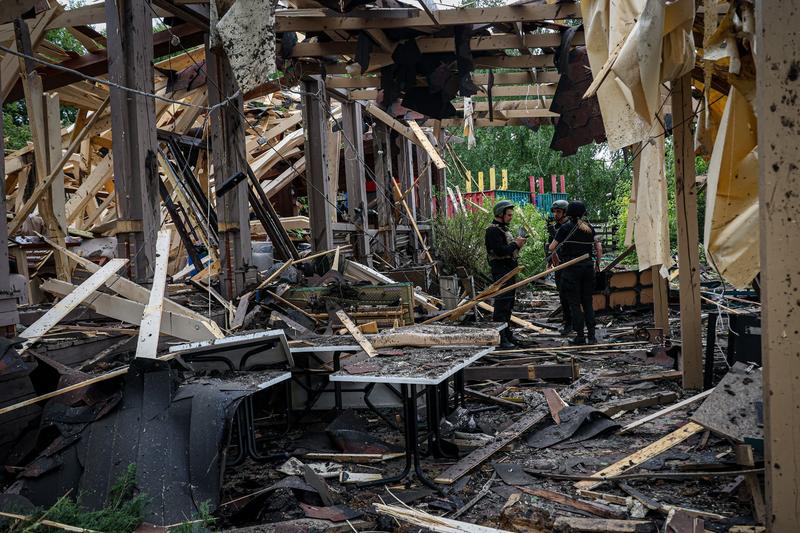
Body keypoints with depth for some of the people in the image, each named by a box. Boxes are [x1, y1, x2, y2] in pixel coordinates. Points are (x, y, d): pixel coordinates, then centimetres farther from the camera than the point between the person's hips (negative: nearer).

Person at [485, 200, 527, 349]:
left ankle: (507, 334, 27)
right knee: (502, 304, -11)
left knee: (509, 303, 17)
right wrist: (515, 244, -15)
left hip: (509, 270, 11)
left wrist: (517, 244, 6)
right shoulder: (493, 230, -14)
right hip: (501, 270, -11)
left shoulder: (504, 228, 19)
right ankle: (501, 339, -11)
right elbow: (500, 250, -24)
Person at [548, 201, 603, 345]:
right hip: (588, 266, 4)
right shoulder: (589, 228, 7)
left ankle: (580, 336, 2)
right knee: (587, 302, 11)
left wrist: (555, 257, 14)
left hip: (572, 268, -4)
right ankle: (592, 335, 9)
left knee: (575, 303, 2)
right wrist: (597, 264, 17)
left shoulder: (566, 228, -5)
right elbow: (599, 248, 6)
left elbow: (552, 247, -5)